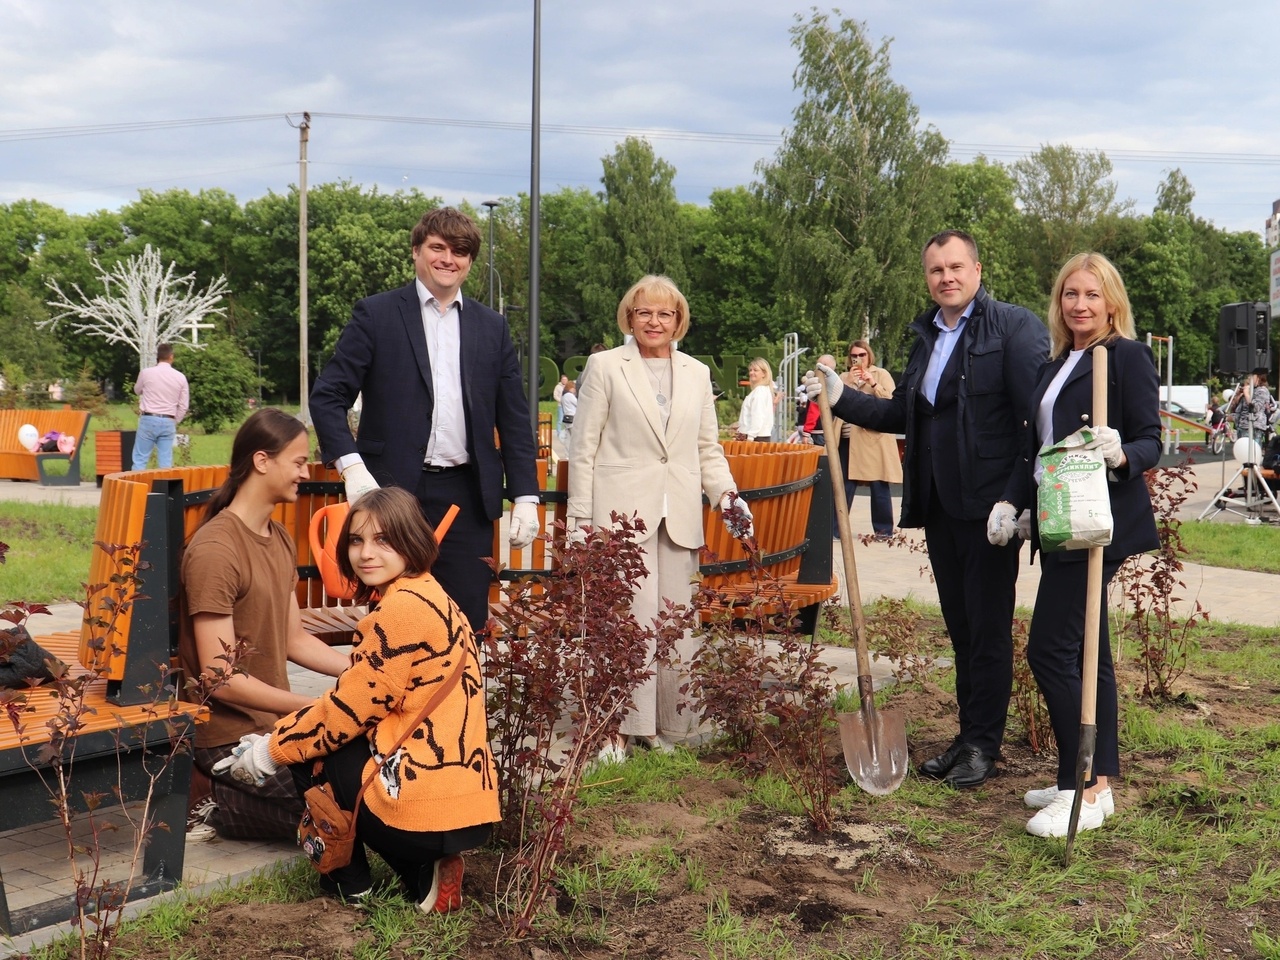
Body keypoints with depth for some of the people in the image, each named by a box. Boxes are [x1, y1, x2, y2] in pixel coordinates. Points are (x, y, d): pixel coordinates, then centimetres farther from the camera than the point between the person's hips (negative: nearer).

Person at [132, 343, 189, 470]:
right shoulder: (180, 377, 1)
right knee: (165, 461, 5)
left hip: (148, 420, -2)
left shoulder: (146, 373, -4)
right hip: (168, 422, 2)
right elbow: (183, 406, 4)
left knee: (140, 459, 2)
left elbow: (137, 390, 17)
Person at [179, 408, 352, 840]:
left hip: (276, 723, 9)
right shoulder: (215, 550, -18)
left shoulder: (281, 540, 11)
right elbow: (221, 679, -21)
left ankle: (238, 803, 10)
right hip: (232, 738, -9)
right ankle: (229, 810, -1)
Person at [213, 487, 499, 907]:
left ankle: (349, 883, 17)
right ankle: (423, 874, 14)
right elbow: (361, 700, 19)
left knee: (310, 755, 10)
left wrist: (271, 751, 3)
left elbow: (348, 709, -10)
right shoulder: (429, 597, 16)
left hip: (428, 808, -9)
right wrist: (277, 739, 18)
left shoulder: (403, 608, -14)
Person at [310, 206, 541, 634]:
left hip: (467, 495, 3)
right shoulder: (376, 314, 3)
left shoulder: (492, 327, 11)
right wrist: (351, 466, -15)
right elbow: (327, 396, -1)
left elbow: (514, 419, 11)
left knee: (469, 618, 3)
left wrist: (525, 497, 3)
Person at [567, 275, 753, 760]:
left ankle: (666, 724, 15)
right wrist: (579, 519, -3)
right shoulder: (605, 366, 6)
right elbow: (584, 448, 3)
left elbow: (708, 448, 19)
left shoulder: (696, 373, 17)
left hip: (679, 517, 4)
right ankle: (614, 726, -1)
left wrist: (726, 494, 1)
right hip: (622, 513, -4)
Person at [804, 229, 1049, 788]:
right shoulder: (926, 337, 17)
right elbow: (902, 414, 20)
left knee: (988, 627, 2)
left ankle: (984, 744, 13)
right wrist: (841, 398, 9)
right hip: (938, 506, 7)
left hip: (988, 505, -7)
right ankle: (969, 736, 24)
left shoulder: (1014, 327, -7)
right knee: (959, 626, 14)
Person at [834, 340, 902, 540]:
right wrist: (849, 382, -10)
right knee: (843, 485, 1)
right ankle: (835, 528, 5)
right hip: (849, 439, 3)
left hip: (875, 438, -3)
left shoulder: (881, 374, 6)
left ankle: (883, 529, 7)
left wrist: (873, 383, -16)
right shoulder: (844, 377, 15)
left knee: (878, 486, -3)